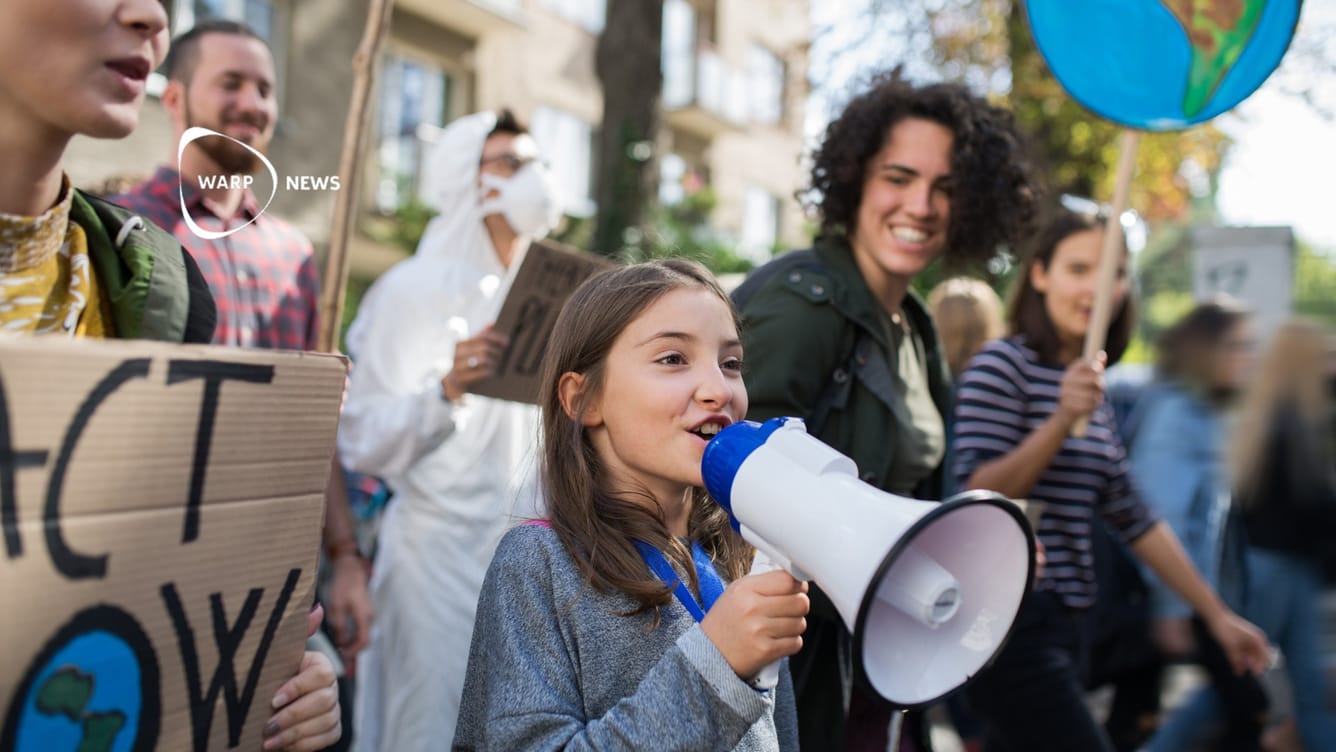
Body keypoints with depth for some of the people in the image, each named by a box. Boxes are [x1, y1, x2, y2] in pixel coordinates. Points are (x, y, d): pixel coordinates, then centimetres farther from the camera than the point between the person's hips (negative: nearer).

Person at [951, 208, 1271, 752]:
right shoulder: (1002, 366, -9)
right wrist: (1062, 420, -28)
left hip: (1061, 626, 8)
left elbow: (1134, 519, 17)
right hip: (1009, 624, -8)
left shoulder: (1090, 386, 15)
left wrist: (1216, 614, 16)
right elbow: (977, 497, -17)